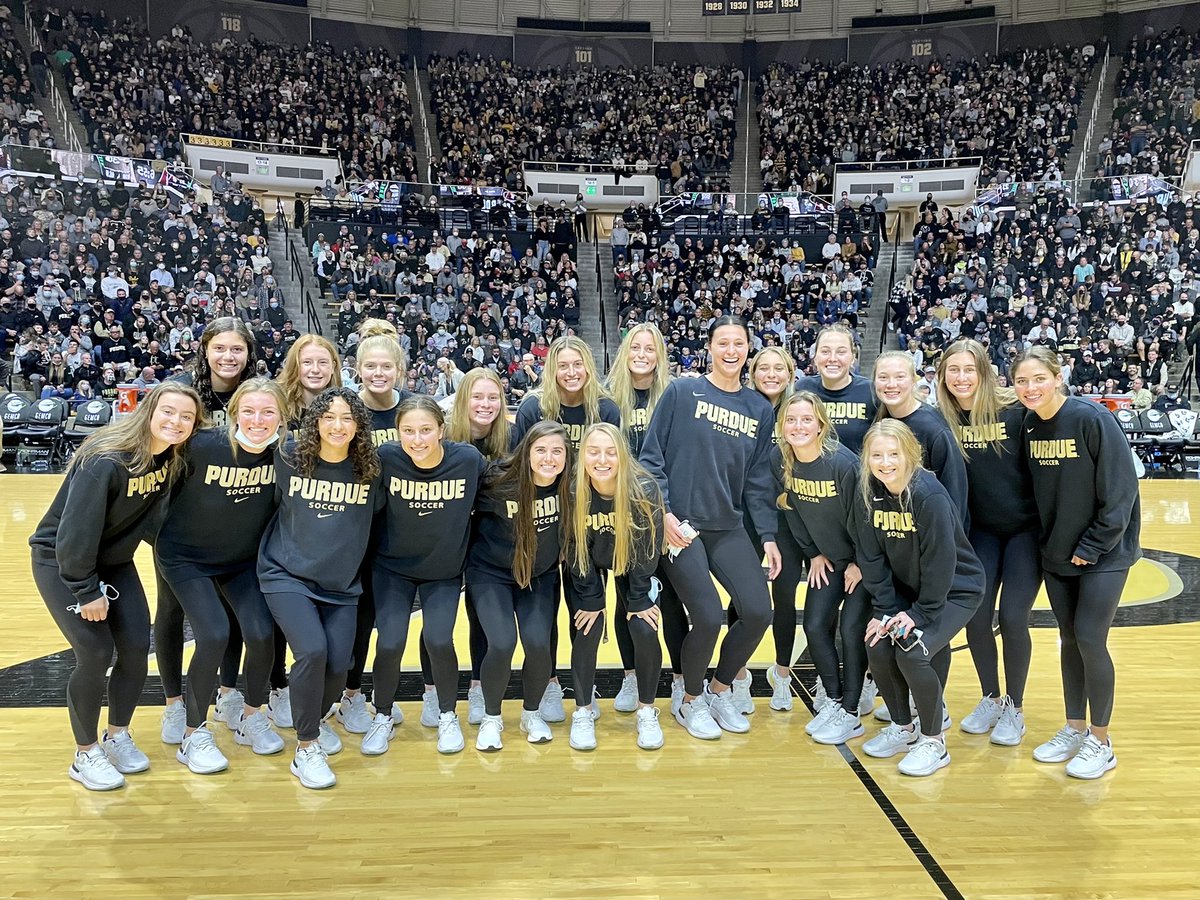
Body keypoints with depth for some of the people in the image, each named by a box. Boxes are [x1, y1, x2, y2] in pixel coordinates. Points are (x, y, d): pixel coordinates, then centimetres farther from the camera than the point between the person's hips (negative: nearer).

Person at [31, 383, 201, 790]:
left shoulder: (172, 457, -11)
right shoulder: (106, 461, -30)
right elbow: (75, 532, -27)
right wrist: (86, 591, -21)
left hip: (115, 562, 6)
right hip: (60, 560, -6)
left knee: (136, 648, 0)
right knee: (96, 654, -11)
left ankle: (118, 735, 22)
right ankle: (86, 755, 9)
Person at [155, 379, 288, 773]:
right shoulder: (203, 447, -27)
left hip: (243, 559, 3)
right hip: (186, 556, -3)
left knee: (261, 633, -9)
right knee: (213, 636, -16)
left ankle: (251, 717, 19)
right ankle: (194, 734, 7)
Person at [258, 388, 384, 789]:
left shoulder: (370, 469, -5)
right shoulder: (289, 459, -9)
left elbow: (377, 515, 9)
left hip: (341, 583, 2)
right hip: (287, 575, -2)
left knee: (338, 662, -5)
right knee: (312, 651, -21)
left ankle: (318, 717, 31)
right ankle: (306, 749, 0)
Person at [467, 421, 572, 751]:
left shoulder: (570, 488, -18)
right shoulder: (500, 484, -24)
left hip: (541, 575, 2)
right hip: (491, 573, -2)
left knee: (538, 643, -13)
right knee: (502, 644, -16)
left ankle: (532, 714, 17)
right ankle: (491, 718, 12)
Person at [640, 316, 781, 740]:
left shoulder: (760, 409, 8)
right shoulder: (681, 391, -3)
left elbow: (758, 480, 9)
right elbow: (651, 458, -5)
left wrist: (768, 536, 3)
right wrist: (663, 514, -13)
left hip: (728, 528, 4)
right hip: (680, 526, -4)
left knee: (759, 612, -5)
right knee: (708, 618, -11)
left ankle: (719, 689, 24)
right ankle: (689, 698, 19)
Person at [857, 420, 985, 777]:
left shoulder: (930, 495, -26)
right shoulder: (870, 494, -8)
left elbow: (940, 559, -24)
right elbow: (872, 558, -4)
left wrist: (921, 613, -20)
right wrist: (884, 609, -10)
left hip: (955, 590, -6)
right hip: (906, 590, 6)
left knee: (912, 652, -23)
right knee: (877, 648, -10)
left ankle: (934, 742, 0)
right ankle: (903, 727, 16)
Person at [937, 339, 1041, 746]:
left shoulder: (1015, 411, -16)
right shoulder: (942, 419, -8)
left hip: (1026, 529, -3)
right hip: (981, 530, 3)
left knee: (1012, 619, -4)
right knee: (976, 619, 2)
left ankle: (1014, 709, 17)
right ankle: (991, 699, 26)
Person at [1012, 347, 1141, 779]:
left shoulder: (1091, 419, -18)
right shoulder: (1028, 426, 0)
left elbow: (1120, 489, -17)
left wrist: (1093, 546, -16)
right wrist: (1050, 542, 5)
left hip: (1103, 552, -5)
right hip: (1057, 552, 5)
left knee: (1089, 640, -5)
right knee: (1069, 639, 11)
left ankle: (1100, 742, 13)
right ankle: (1074, 728, 26)